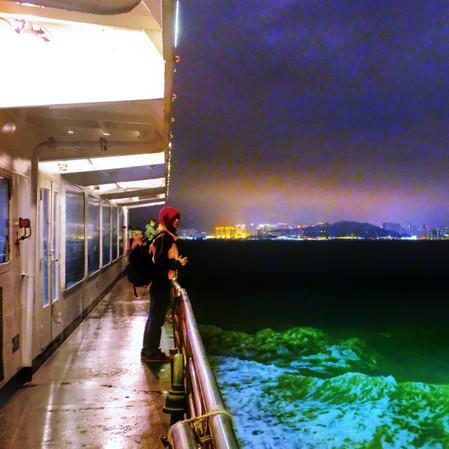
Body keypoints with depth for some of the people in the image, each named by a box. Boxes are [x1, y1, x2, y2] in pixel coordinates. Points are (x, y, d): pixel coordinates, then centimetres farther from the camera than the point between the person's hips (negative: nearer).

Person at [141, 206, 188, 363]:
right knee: (157, 317, -3)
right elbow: (160, 261, -24)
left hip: (158, 281, 11)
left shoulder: (164, 236, 14)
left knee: (154, 316, 16)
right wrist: (179, 263, -13)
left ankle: (149, 350, 25)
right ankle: (150, 352, 5)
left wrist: (177, 261, 13)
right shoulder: (164, 237, -18)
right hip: (161, 282, -11)